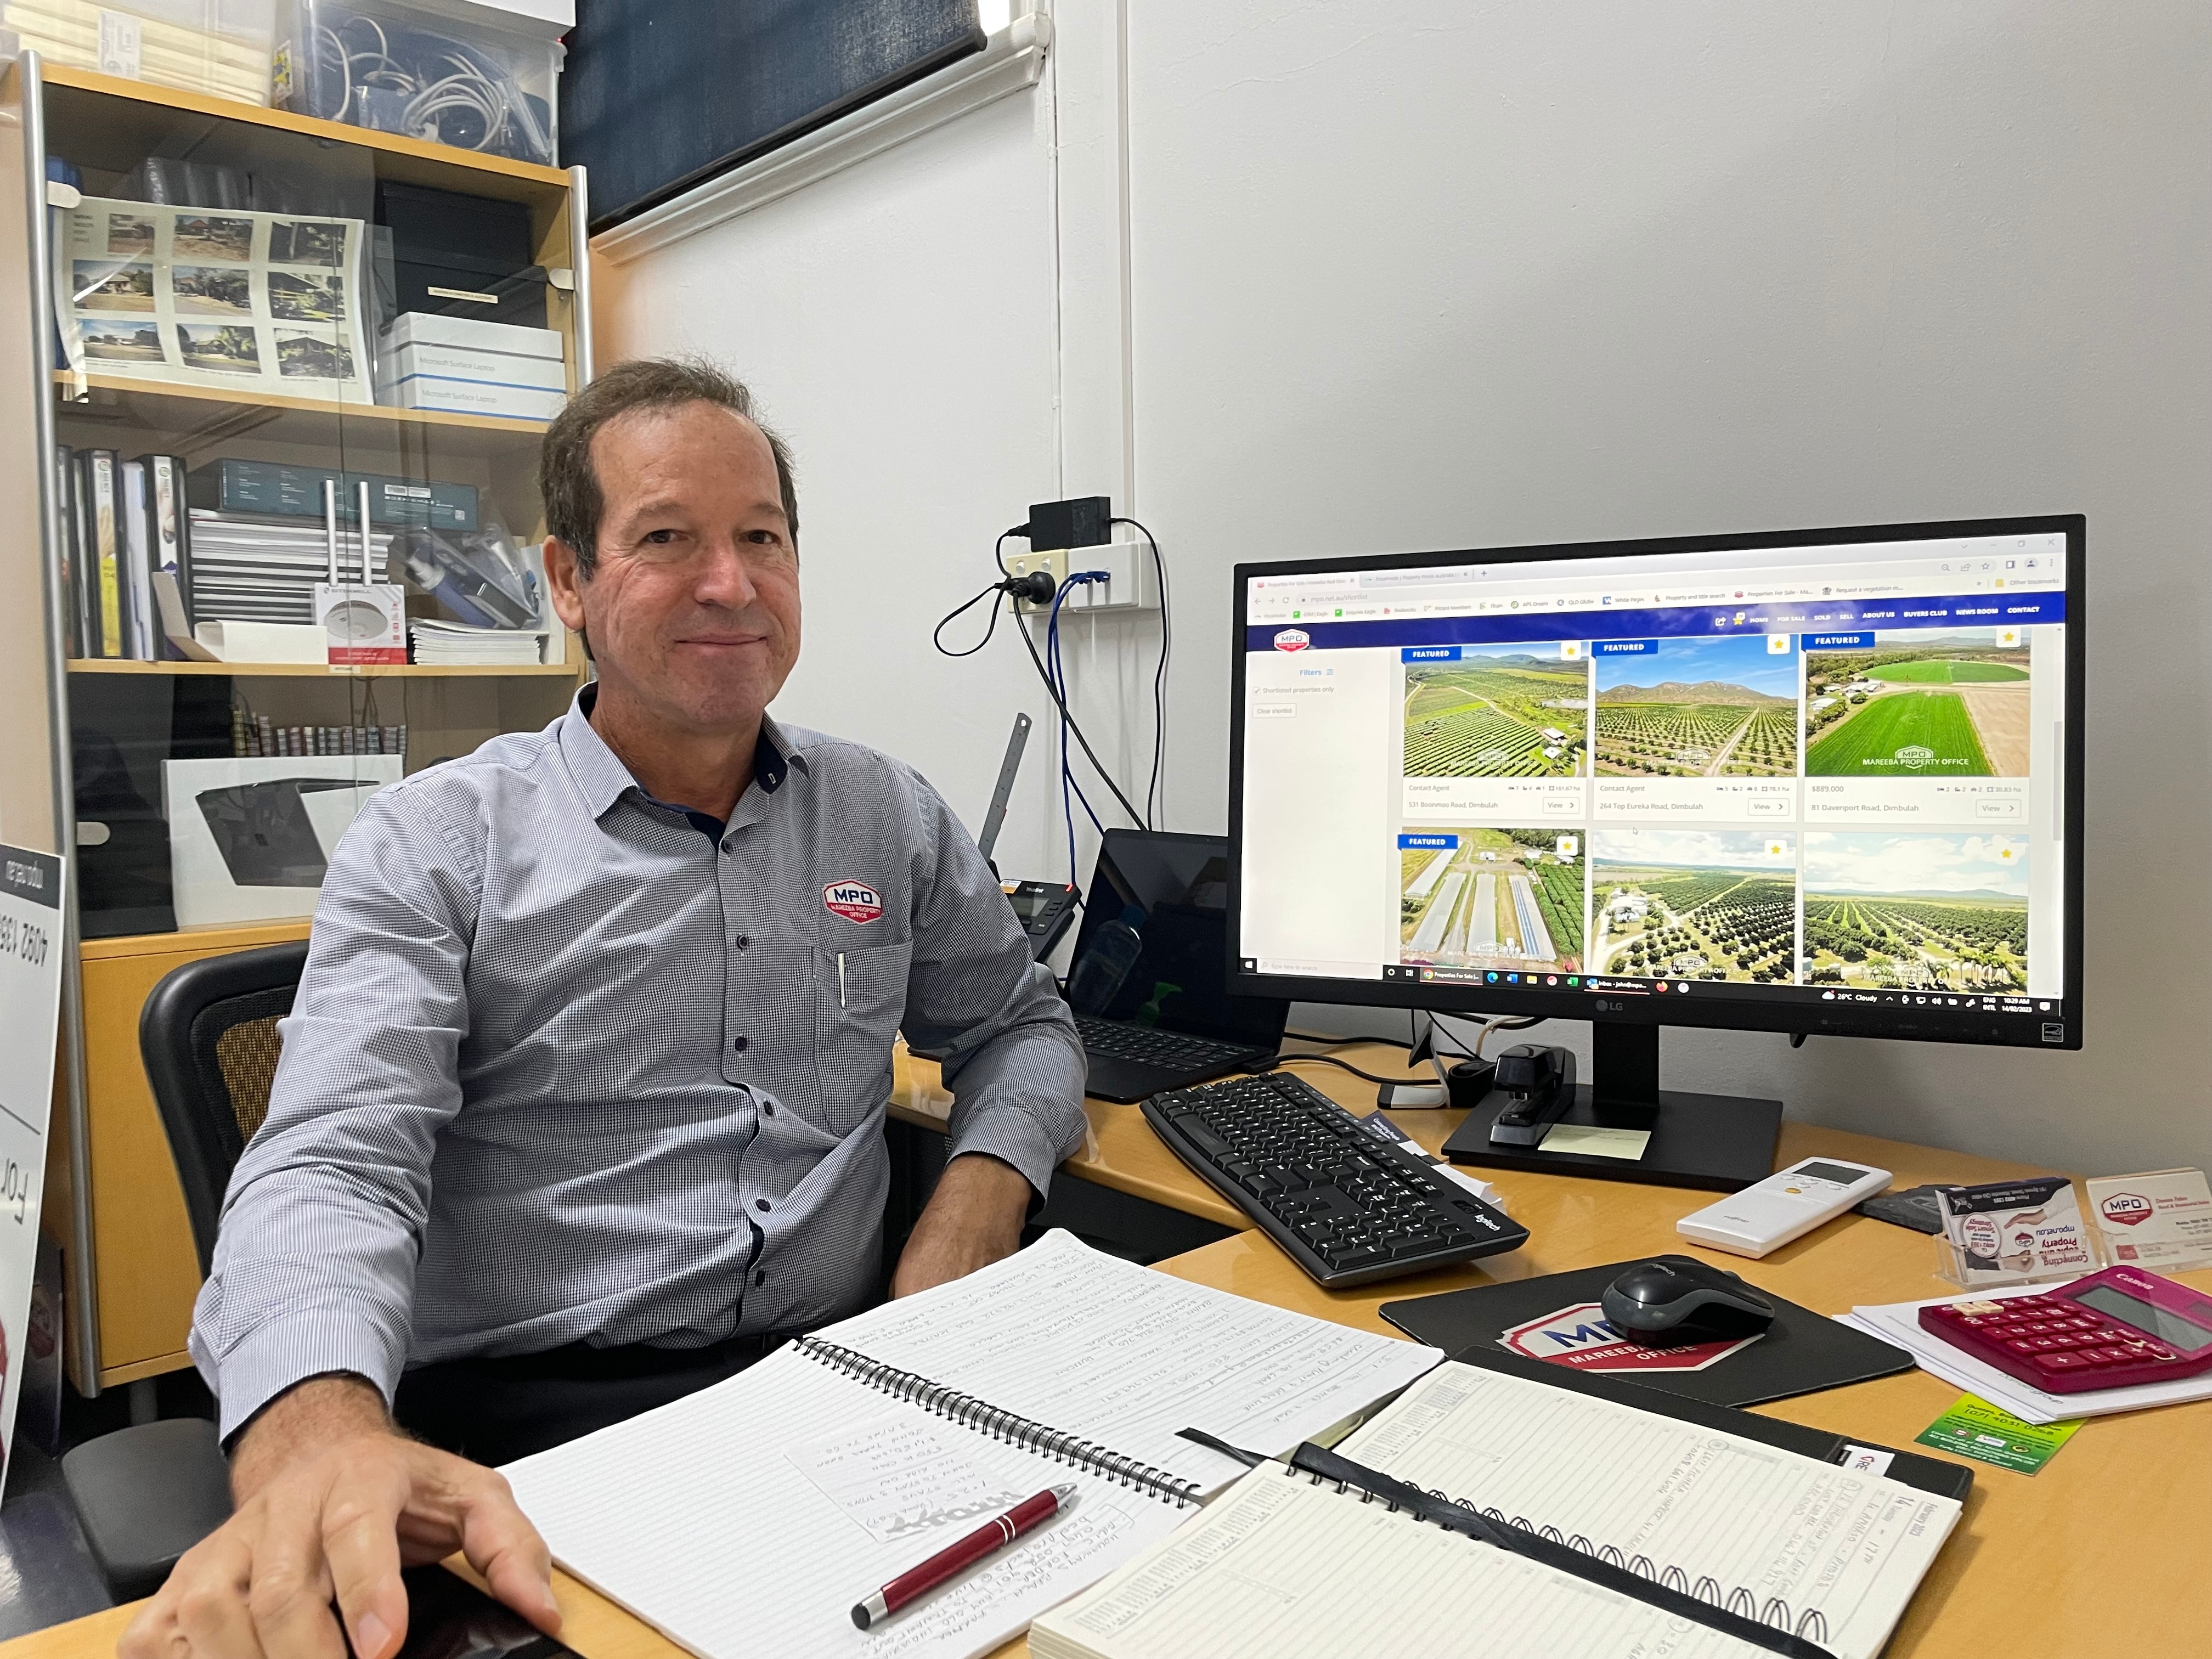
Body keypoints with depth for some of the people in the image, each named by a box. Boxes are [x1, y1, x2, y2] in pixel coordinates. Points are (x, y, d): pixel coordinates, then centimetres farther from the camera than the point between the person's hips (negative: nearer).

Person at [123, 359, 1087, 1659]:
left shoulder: (893, 818, 10)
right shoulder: (435, 846, -1)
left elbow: (1020, 1025, 19)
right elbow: (335, 1160, -12)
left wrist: (974, 1212, -3)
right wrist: (316, 1433, -34)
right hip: (519, 1419, -3)